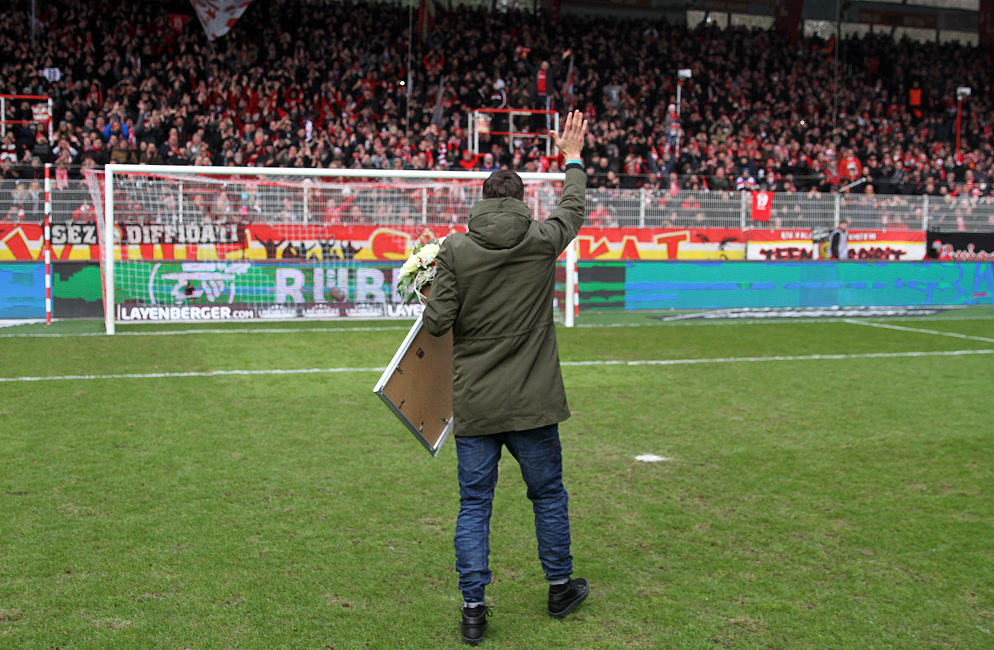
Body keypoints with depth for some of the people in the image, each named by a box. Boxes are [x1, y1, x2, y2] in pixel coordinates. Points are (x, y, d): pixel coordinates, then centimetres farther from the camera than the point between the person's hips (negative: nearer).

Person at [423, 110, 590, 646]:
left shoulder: (455, 249, -7)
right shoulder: (543, 240, -4)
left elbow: (437, 321, -8)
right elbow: (573, 210, 18)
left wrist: (437, 296, 14)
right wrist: (573, 160, 33)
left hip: (474, 403, 0)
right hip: (532, 402, 1)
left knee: (474, 504, 8)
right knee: (548, 494, 17)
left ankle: (473, 607, 10)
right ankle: (560, 588, 31)